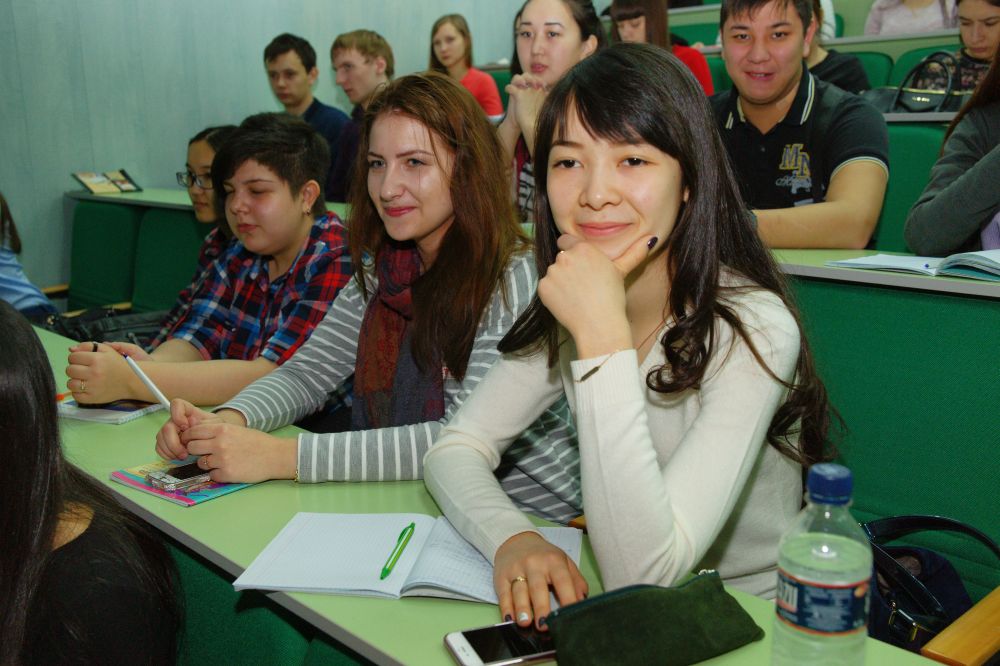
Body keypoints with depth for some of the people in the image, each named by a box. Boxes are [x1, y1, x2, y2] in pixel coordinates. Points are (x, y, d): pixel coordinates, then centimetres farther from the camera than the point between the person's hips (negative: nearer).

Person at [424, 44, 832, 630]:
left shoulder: (752, 329, -22)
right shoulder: (567, 307, -4)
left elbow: (644, 570, -28)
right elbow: (456, 448, -4)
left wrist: (605, 336, -32)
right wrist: (513, 538, -24)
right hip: (622, 608, 3)